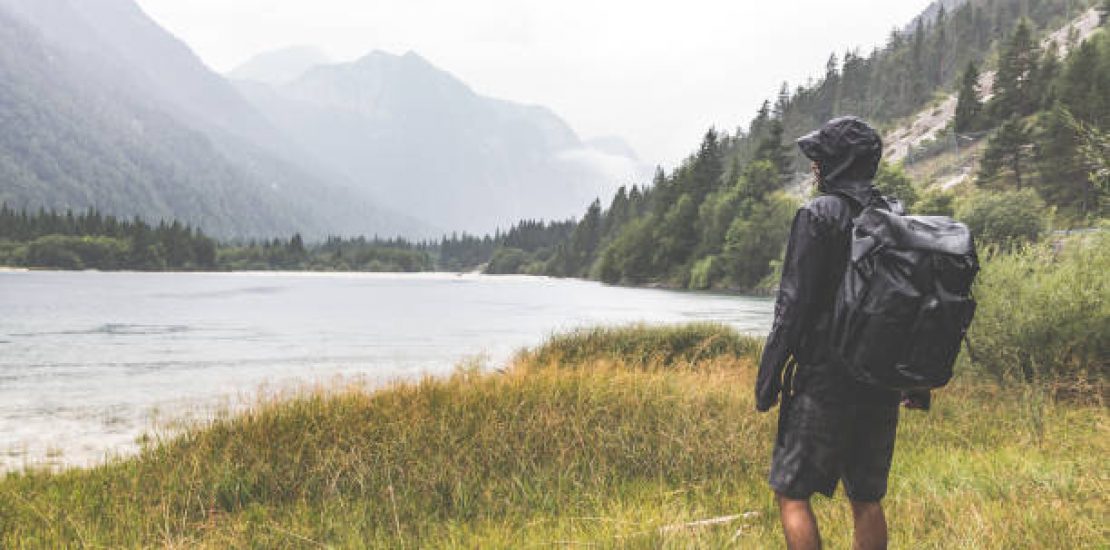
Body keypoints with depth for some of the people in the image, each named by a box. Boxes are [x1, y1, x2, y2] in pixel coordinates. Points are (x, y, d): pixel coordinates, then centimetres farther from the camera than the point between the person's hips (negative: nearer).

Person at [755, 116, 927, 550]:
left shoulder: (819, 215, -10)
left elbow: (794, 304, -14)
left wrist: (769, 378, -8)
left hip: (824, 378, -7)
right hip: (882, 383, 7)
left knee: (791, 494, 2)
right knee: (867, 499, 15)